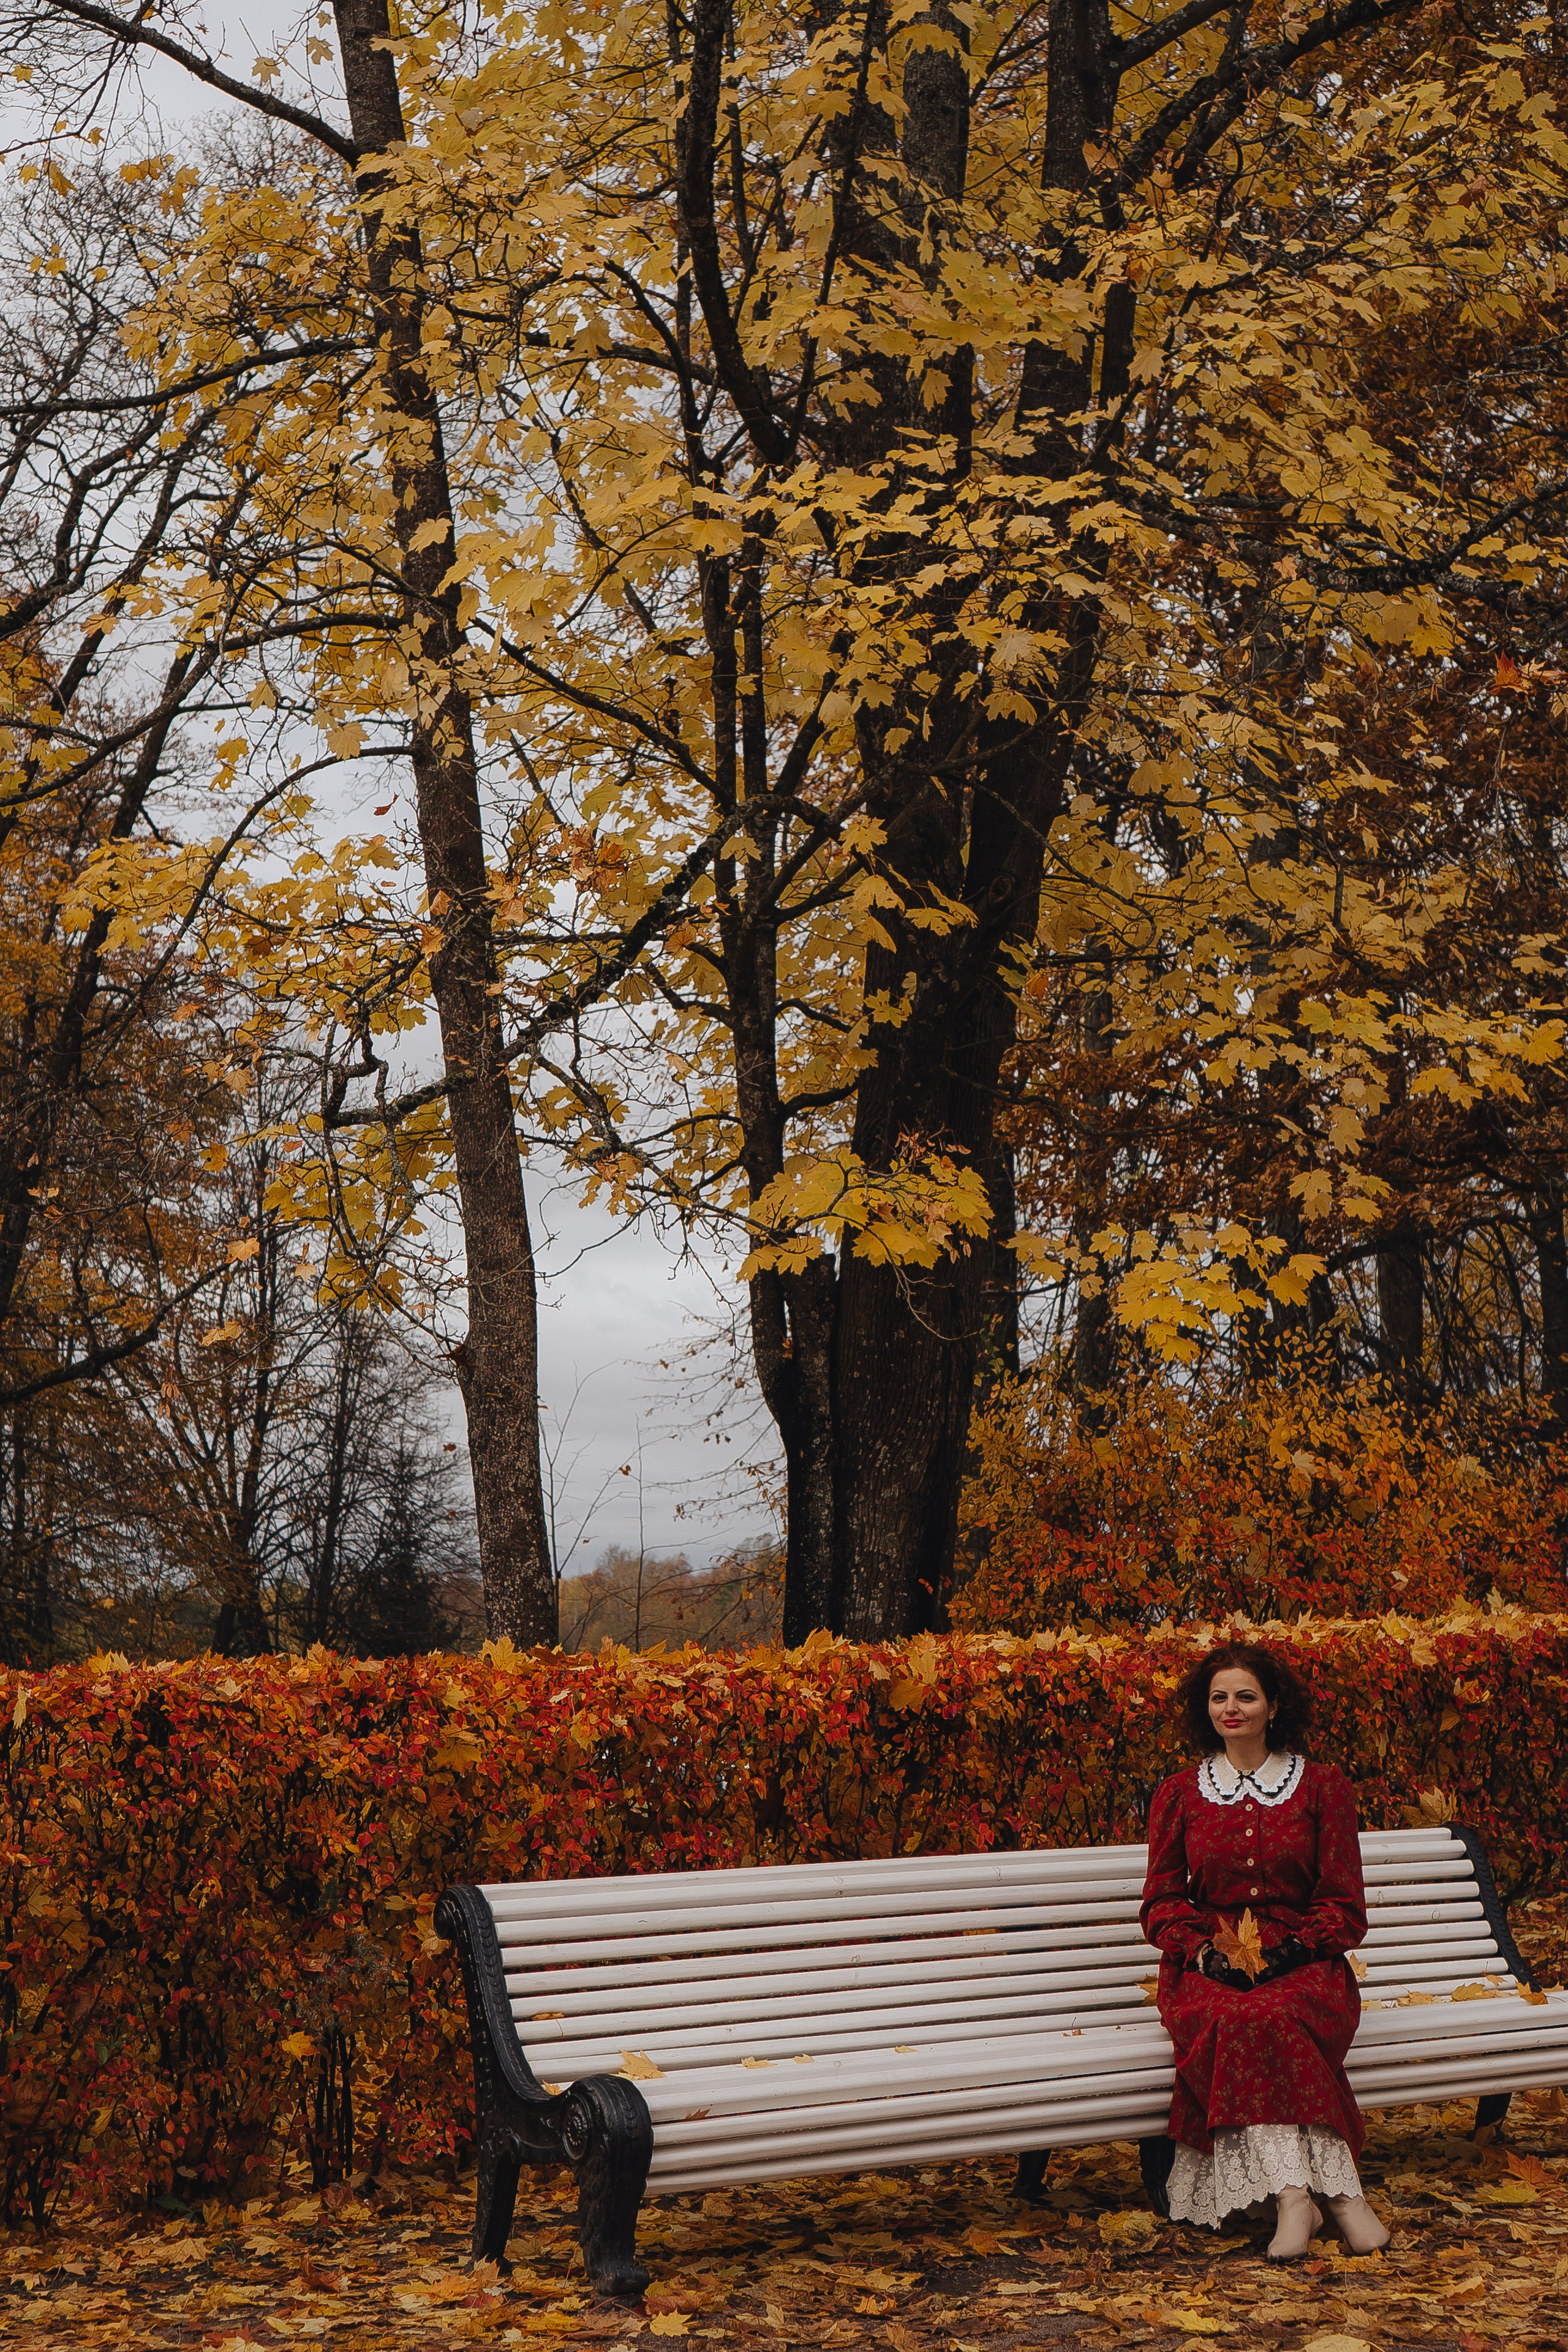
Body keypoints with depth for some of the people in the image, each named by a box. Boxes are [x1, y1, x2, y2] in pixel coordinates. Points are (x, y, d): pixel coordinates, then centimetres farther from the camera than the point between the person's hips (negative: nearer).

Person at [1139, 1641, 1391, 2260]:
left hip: (1302, 1961, -1)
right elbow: (1162, 1903, 11)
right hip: (1208, 1966, 1)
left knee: (1266, 2017, -37)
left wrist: (1288, 1950, -12)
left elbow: (1343, 1905, 5)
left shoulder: (1323, 1787, 8)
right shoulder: (1178, 1795, 12)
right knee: (1232, 2018, -35)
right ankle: (1337, 2189, -38)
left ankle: (1293, 2192, -35)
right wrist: (1208, 1952, -9)